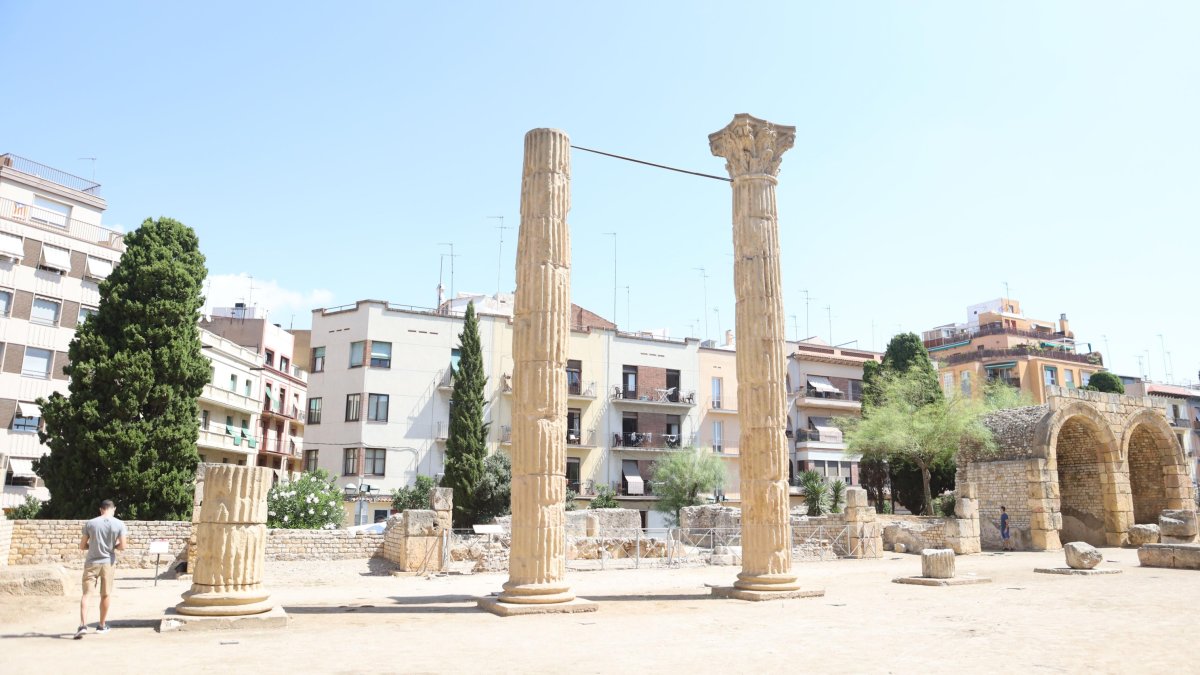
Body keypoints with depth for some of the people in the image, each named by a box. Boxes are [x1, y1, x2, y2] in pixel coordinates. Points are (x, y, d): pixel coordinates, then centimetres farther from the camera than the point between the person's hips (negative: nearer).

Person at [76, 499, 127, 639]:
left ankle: (83, 625, -11)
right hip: (108, 562, 0)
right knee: (105, 595, 13)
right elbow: (122, 546, -9)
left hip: (91, 562, 0)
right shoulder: (119, 524, -6)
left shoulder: (90, 523, -3)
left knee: (86, 594, 3)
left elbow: (82, 546, 1)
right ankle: (102, 625, 23)